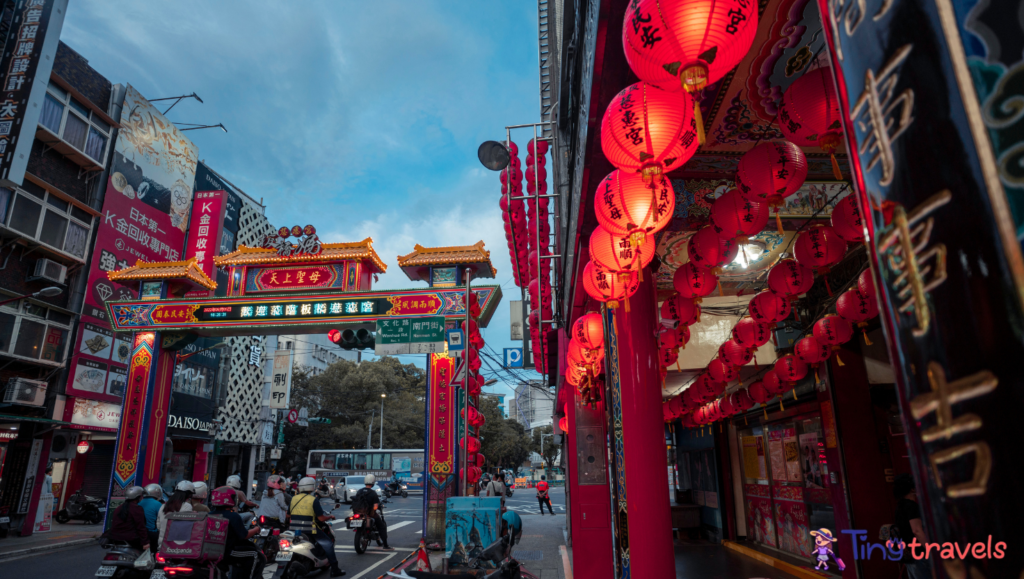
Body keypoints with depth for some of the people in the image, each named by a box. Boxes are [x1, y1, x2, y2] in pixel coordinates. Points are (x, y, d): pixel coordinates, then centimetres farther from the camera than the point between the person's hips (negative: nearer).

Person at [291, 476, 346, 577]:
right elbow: (321, 518, -11)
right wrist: (330, 516, 9)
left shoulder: (293, 499, 6)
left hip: (294, 530, 6)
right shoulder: (313, 500, -10)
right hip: (309, 530, -6)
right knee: (328, 544, 6)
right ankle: (334, 570, 4)